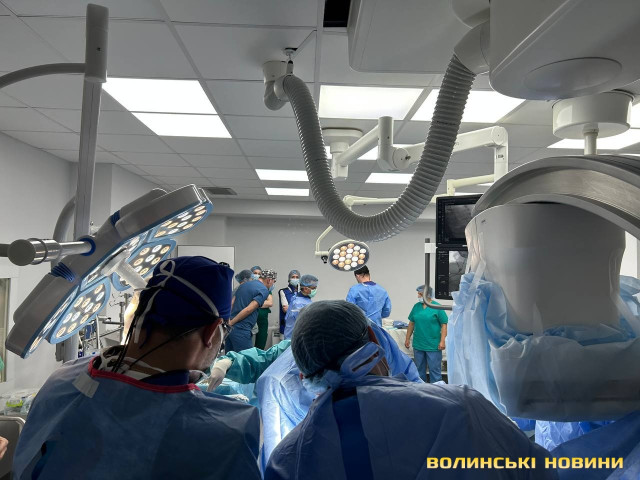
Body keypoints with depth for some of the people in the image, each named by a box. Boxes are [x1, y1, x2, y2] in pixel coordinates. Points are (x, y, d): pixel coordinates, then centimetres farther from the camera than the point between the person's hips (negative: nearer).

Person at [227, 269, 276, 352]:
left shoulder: (244, 285, 17)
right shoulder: (264, 290, -8)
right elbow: (248, 309, -17)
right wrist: (231, 323, -13)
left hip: (230, 328, 8)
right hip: (241, 331, -8)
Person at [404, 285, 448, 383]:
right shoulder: (416, 306, 7)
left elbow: (444, 324, -7)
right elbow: (411, 323, 14)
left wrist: (442, 341, -14)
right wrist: (408, 339, 12)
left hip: (433, 346, -5)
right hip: (418, 345, 5)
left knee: (434, 369, 1)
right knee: (419, 369, 14)